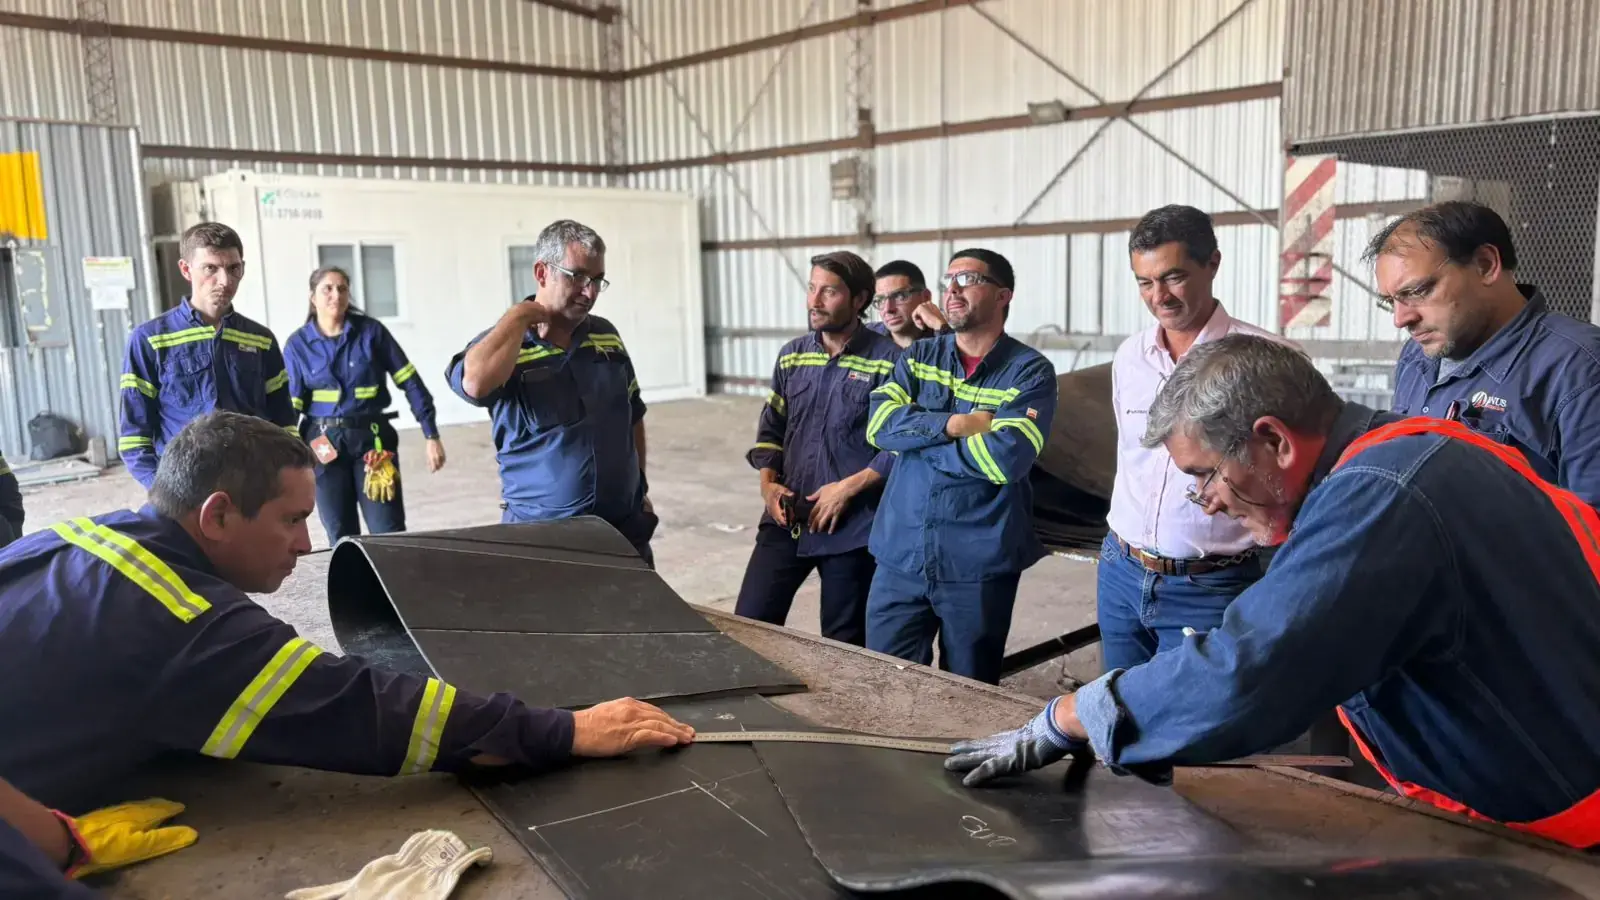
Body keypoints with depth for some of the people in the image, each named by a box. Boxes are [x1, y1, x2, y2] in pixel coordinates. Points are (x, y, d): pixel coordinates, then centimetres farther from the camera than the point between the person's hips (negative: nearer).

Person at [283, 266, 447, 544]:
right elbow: (290, 404, 0)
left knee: (389, 535, -4)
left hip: (372, 438, -1)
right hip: (325, 443, 1)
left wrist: (430, 434, -4)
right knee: (341, 537, 9)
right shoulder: (298, 344, 0)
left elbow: (410, 382, 0)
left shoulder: (371, 331, -2)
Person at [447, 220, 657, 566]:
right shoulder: (501, 346, -7)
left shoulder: (606, 335, 8)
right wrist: (520, 315, -18)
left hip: (624, 526, 5)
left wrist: (640, 487, 19)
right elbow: (475, 384, -32)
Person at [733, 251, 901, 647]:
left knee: (844, 643, 10)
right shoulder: (791, 356, 9)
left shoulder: (888, 361, -8)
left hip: (852, 526, -4)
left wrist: (849, 487, -15)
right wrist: (768, 482, -2)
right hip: (786, 519, 4)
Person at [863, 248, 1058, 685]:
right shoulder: (917, 356, 8)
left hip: (978, 563, -3)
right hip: (900, 554, 4)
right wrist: (956, 423, -17)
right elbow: (879, 425, -7)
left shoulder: (1030, 371, -6)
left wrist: (915, 435, -10)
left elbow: (1005, 458, -20)